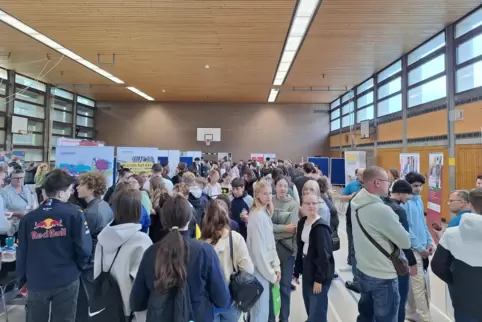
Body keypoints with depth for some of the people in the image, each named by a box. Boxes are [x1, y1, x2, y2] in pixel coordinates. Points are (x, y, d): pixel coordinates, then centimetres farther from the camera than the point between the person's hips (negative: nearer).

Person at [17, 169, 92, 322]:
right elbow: (84, 248, -15)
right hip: (66, 281, -3)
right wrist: (78, 267, 6)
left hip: (36, 282, 3)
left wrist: (23, 277, 19)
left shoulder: (28, 218, -3)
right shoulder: (74, 213, -14)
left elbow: (21, 252, 3)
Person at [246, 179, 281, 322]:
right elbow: (259, 249, -22)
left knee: (260, 308, 21)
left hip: (266, 267, 9)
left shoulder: (266, 213, 7)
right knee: (261, 311, 4)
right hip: (260, 269, -9)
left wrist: (276, 266, 4)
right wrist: (271, 274, -13)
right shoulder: (258, 216, -21)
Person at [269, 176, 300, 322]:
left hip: (287, 248, -1)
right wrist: (284, 228, -16)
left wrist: (274, 229, -14)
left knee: (285, 285, 12)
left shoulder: (294, 204, -7)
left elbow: (293, 229, -14)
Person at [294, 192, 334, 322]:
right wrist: (297, 271, 12)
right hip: (307, 270, 7)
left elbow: (324, 255, -19)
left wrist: (319, 279, -18)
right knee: (310, 308, 19)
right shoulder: (302, 222, 5)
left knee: (317, 311, 0)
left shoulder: (321, 226, -18)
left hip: (320, 273, -7)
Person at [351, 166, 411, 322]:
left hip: (363, 271, 8)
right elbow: (406, 242, -17)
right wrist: (395, 238, 1)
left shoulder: (357, 204, -2)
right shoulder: (381, 209, -27)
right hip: (383, 277, -7)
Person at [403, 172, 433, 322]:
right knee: (420, 284, -3)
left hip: (423, 246, 8)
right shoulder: (404, 202, -16)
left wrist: (429, 241, 7)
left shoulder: (419, 200, 8)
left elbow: (423, 223, 16)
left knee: (414, 282, 17)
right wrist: (419, 247, -14)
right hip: (412, 248, -8)